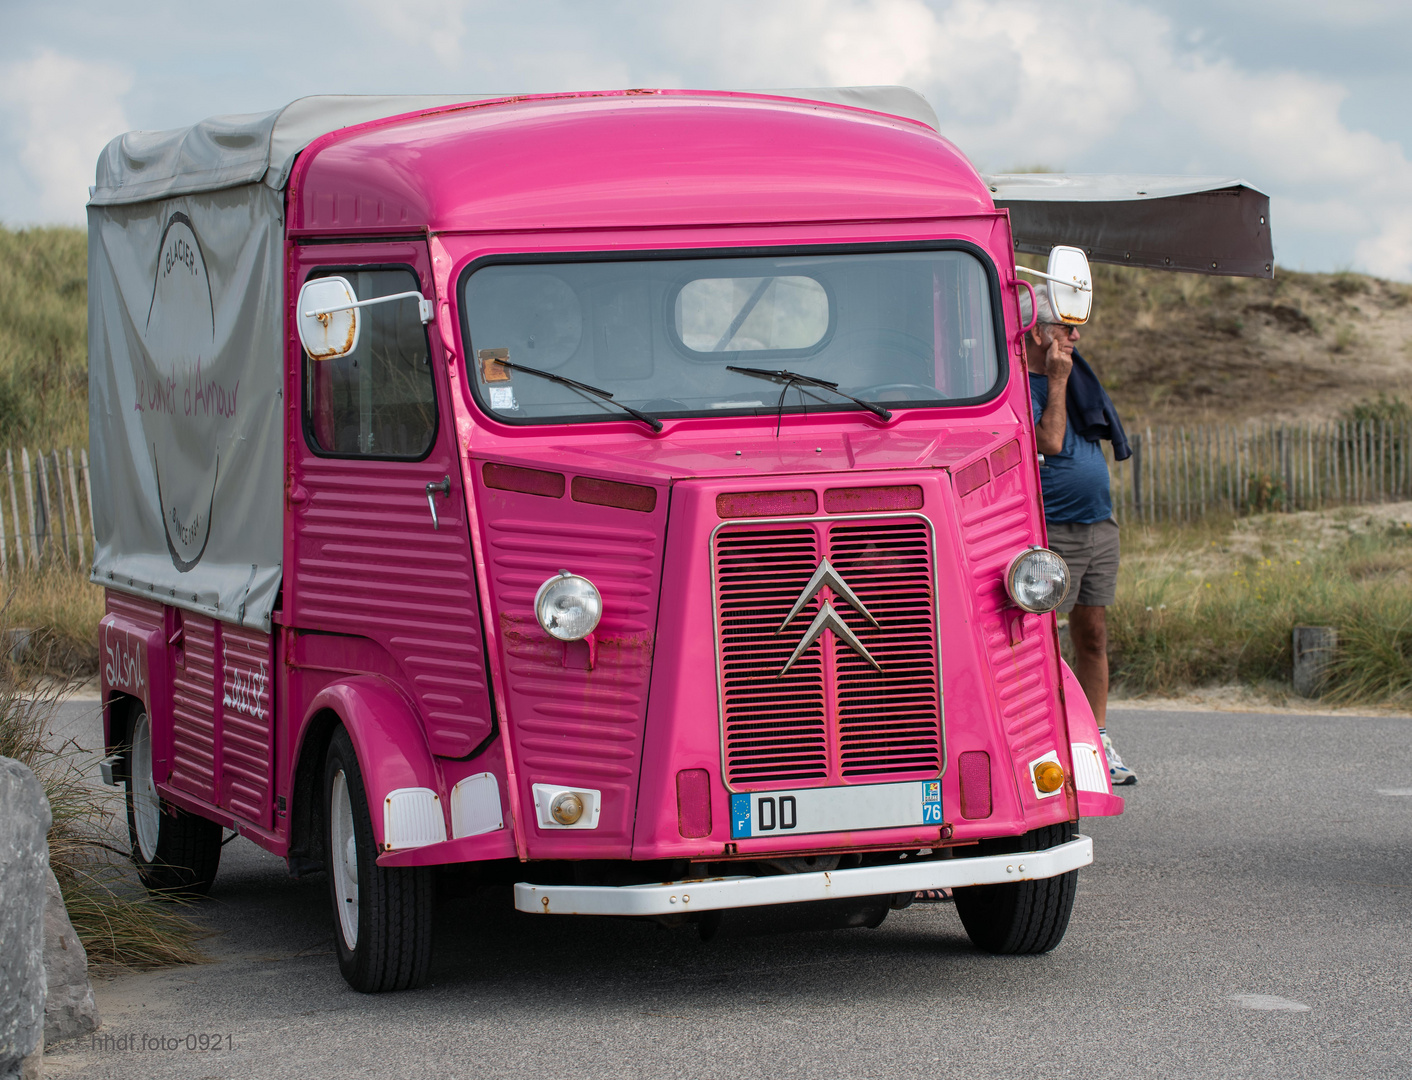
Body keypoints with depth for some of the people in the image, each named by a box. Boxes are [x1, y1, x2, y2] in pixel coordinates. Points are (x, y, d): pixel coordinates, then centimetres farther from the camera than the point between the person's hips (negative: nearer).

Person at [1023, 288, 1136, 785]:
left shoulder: (1075, 375, 15)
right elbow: (1049, 442, -21)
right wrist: (1057, 381, -17)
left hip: (1099, 528, 8)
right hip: (1051, 534, -8)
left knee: (1094, 637, 10)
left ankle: (1098, 743, 15)